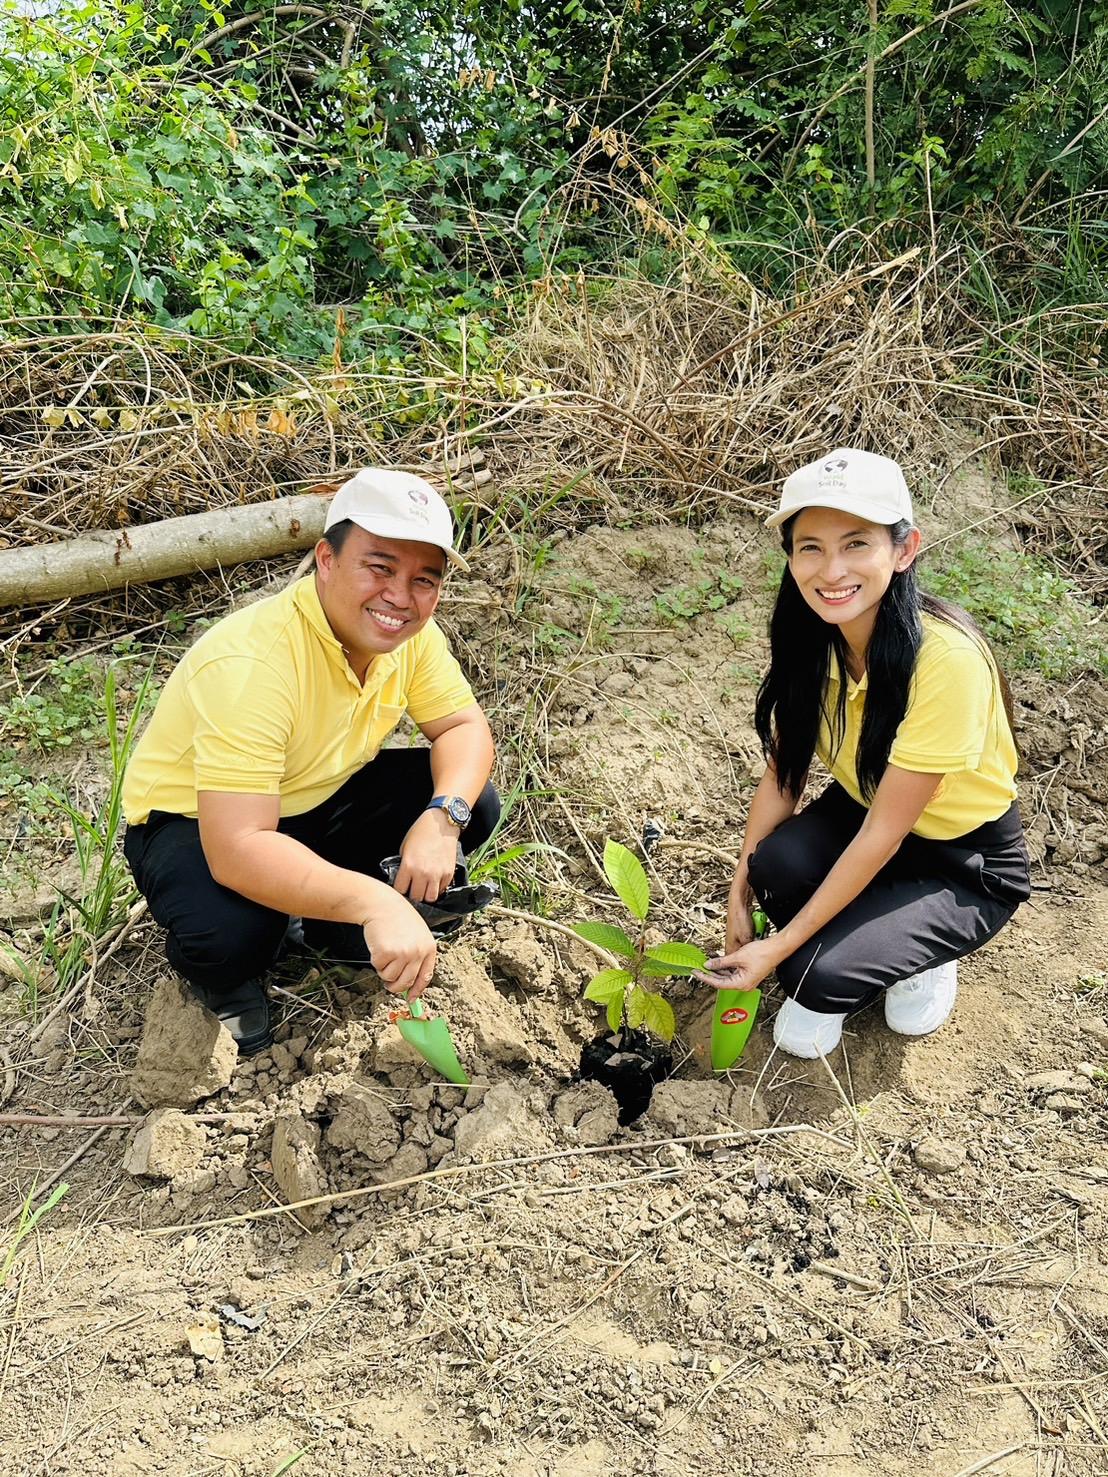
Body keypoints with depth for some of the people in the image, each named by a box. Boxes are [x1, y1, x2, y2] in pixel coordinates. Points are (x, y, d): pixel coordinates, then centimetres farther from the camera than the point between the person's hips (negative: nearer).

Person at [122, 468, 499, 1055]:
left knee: (472, 804, -10)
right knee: (231, 931, -37)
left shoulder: (408, 631, -15)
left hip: (320, 797, 7)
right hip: (194, 823, -6)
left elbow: (464, 726, -6)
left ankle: (323, 922, 10)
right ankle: (223, 978, 3)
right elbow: (237, 850, -42)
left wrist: (443, 816, -27)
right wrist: (373, 902, -52)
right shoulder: (251, 664, -37)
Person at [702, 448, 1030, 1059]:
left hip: (968, 866, -5)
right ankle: (824, 992, 4)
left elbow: (883, 834, -29)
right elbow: (781, 773, -6)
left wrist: (779, 947, -26)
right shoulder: (810, 637, -15)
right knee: (777, 865, -28)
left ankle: (924, 956, 7)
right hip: (863, 810, 5)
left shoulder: (945, 658, -34)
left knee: (821, 974, -26)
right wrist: (740, 899, -13)